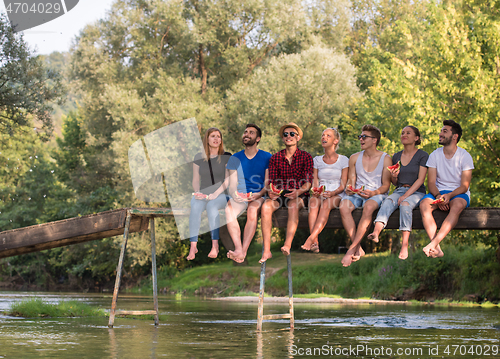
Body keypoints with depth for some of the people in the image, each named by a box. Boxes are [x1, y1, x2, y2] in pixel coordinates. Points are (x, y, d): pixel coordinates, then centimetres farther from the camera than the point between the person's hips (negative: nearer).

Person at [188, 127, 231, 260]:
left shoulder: (226, 157, 4)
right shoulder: (199, 158, 12)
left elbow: (228, 180, -3)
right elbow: (196, 180, 13)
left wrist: (214, 194, -17)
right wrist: (197, 193, -9)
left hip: (221, 195, -2)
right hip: (203, 194, 2)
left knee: (211, 206, -37)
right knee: (195, 207, -33)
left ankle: (215, 245, -39)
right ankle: (193, 246, -38)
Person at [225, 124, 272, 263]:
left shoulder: (267, 157, 6)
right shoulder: (235, 158, 13)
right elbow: (232, 185, 8)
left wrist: (258, 195, -18)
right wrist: (234, 195, -15)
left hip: (259, 196, -2)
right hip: (240, 197, 2)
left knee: (253, 210, -38)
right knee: (229, 210, -33)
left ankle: (243, 252, -43)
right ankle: (238, 249, -45)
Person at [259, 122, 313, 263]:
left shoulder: (305, 157, 6)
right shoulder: (275, 158, 13)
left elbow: (308, 182, -3)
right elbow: (271, 181, 9)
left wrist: (298, 191, -24)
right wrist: (271, 191, -15)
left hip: (298, 195, -2)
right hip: (279, 194, 2)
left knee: (293, 205, -38)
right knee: (266, 206, -31)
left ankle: (287, 245, -50)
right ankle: (266, 250, -37)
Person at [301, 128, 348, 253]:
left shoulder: (343, 160, 6)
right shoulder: (317, 160, 16)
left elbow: (343, 185, -1)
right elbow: (315, 182, 10)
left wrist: (333, 193, -21)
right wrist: (315, 191, -14)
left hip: (336, 195, -2)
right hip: (320, 194, 2)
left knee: (326, 204, -38)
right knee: (313, 202, -35)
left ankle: (310, 239, -51)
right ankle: (315, 243, -48)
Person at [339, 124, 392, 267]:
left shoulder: (385, 159, 2)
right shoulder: (354, 158, 13)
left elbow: (386, 185, -1)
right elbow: (351, 181, 13)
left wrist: (373, 193, -21)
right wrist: (349, 189, -11)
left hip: (377, 194, -3)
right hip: (357, 194, 3)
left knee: (369, 207, -40)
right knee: (344, 206, -32)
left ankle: (351, 250, -39)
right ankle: (358, 249, -33)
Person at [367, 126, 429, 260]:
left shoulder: (422, 156, 1)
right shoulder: (396, 157, 17)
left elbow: (420, 179, -8)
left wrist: (406, 195, -18)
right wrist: (393, 177, -2)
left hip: (416, 192, -4)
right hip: (399, 190, 4)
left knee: (405, 204, -37)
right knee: (387, 202, -30)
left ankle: (404, 246, -45)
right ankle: (376, 233, -55)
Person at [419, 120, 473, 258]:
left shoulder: (465, 156, -3)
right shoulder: (435, 155, 5)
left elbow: (464, 186, -7)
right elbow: (431, 183, 1)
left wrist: (449, 196, -26)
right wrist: (438, 195, -21)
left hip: (459, 194, -2)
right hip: (439, 192, 2)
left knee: (457, 205, -39)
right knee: (424, 204, -31)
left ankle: (433, 243, -50)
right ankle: (437, 249, -43)